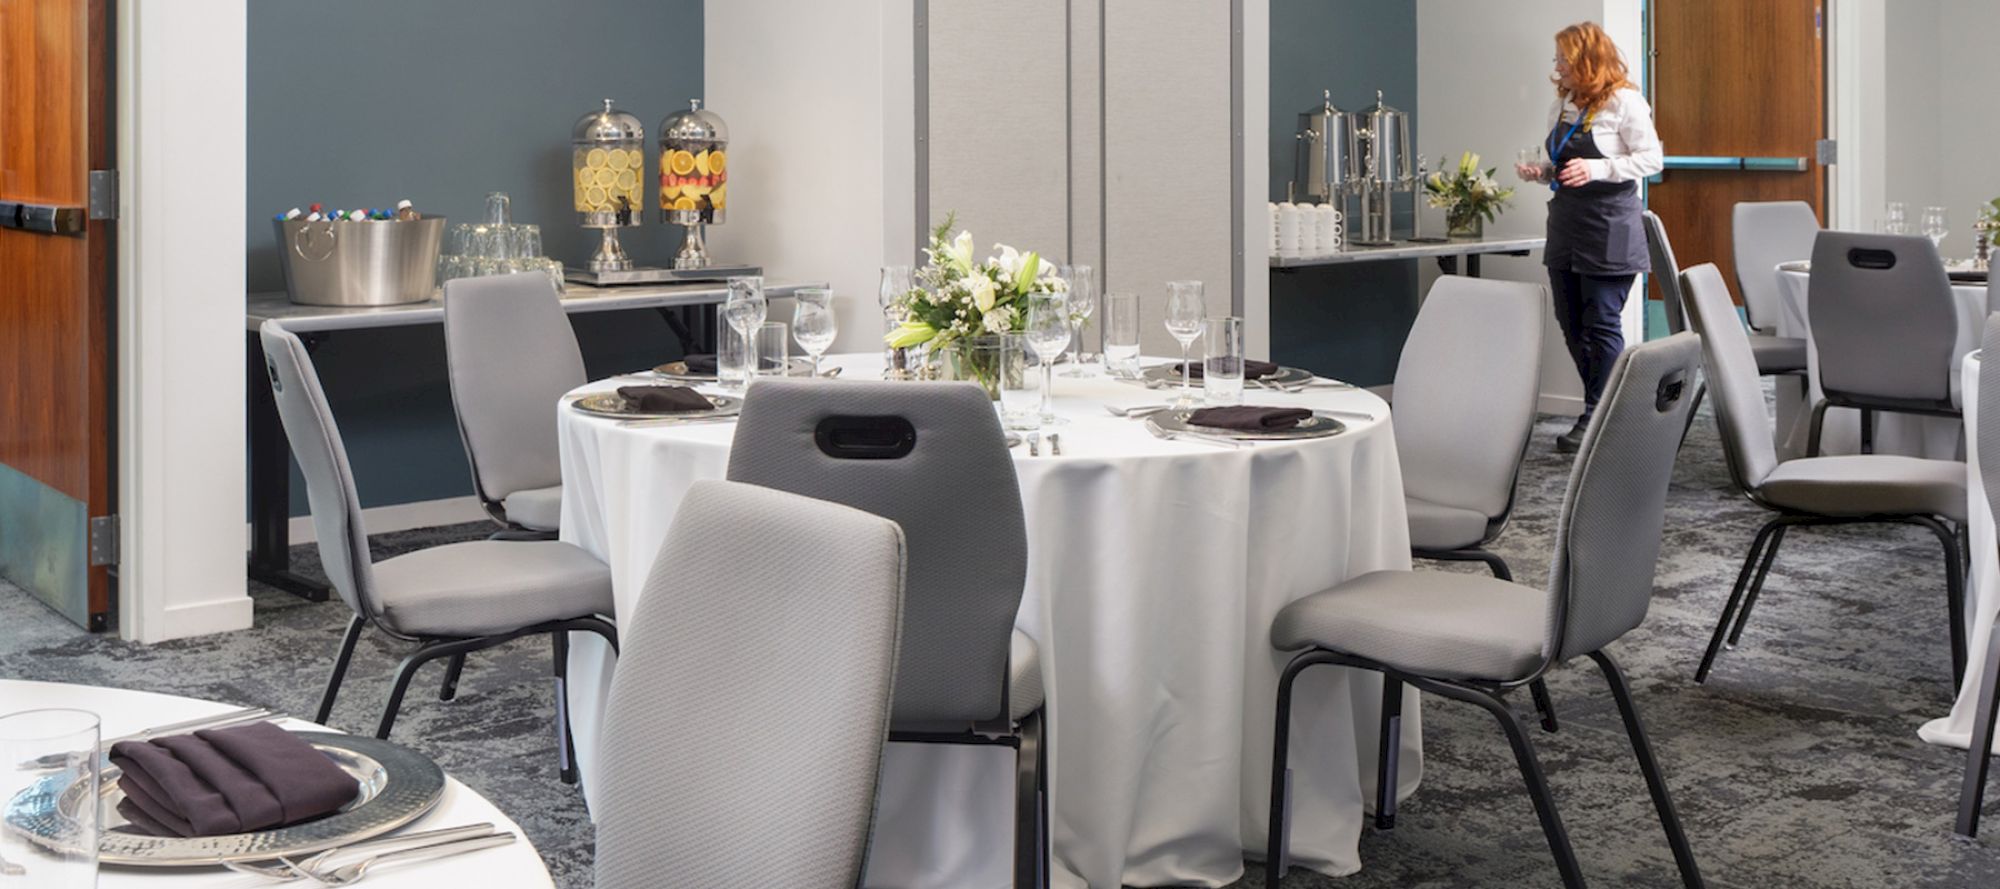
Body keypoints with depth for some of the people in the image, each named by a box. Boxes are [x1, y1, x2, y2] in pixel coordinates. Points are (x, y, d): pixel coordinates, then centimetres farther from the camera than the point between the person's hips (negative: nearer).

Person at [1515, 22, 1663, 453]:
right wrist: (1541, 171, 3)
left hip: (1609, 226, -8)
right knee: (1571, 325, 9)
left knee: (1601, 325, -5)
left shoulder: (1624, 102, -10)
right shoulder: (1561, 105, 12)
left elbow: (1651, 159, -13)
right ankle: (1603, 410, 21)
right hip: (1566, 222, 8)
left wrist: (1597, 169, -23)